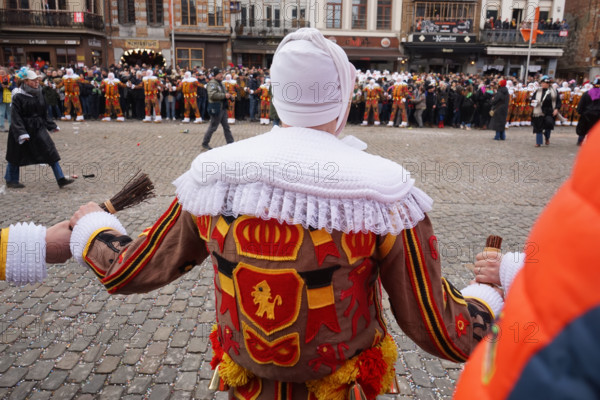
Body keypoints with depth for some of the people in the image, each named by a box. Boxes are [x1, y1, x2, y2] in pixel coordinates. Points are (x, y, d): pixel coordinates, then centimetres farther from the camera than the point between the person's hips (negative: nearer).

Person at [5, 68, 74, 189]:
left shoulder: (39, 94, 5)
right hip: (23, 128, -5)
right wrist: (21, 133, -24)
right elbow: (15, 116, -16)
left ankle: (61, 179, -5)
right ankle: (11, 180, 28)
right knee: (16, 155, 10)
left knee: (50, 152, -4)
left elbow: (44, 113, 15)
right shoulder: (18, 96, -13)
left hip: (38, 128, 5)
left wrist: (52, 126, 16)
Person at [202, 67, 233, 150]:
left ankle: (230, 142, 18)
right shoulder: (212, 84, -15)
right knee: (213, 127, -1)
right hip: (216, 108, -9)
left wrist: (228, 95, 9)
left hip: (223, 108, 9)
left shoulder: (220, 83, 16)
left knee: (226, 126, 12)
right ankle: (205, 144, 10)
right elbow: (213, 95, -30)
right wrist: (224, 95, -25)